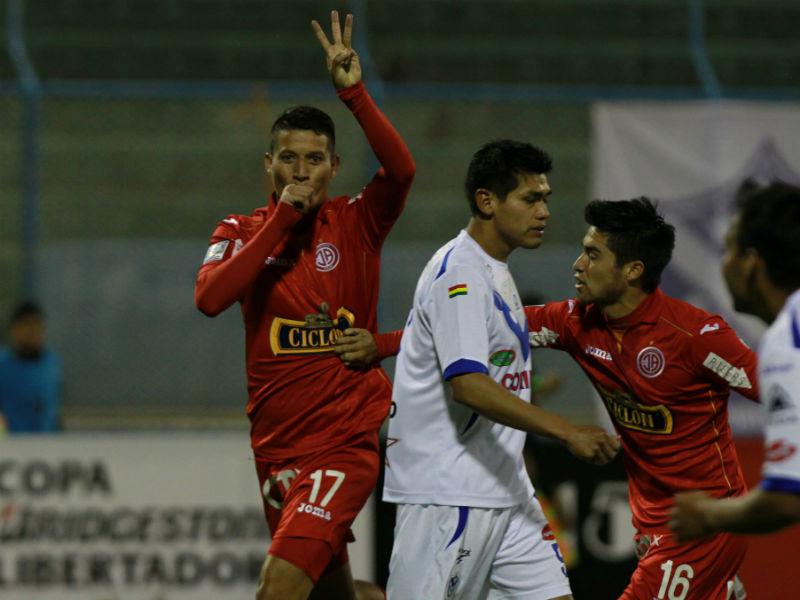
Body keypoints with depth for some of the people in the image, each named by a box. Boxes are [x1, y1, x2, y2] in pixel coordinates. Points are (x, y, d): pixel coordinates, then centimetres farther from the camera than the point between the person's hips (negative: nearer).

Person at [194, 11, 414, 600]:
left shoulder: (356, 222, 1)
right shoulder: (242, 232, 5)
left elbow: (401, 169, -18)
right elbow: (209, 298, -14)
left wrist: (353, 93, -24)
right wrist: (281, 219, -14)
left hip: (351, 437, -4)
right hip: (278, 446, 4)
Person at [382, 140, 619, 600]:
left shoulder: (495, 273, 16)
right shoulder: (460, 274, -15)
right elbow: (468, 385, -26)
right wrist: (569, 432, -30)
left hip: (503, 489, 10)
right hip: (448, 493, -9)